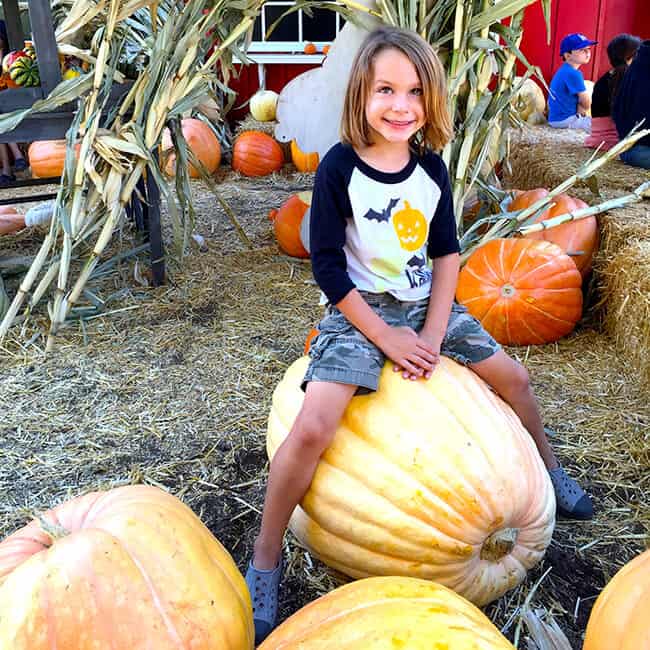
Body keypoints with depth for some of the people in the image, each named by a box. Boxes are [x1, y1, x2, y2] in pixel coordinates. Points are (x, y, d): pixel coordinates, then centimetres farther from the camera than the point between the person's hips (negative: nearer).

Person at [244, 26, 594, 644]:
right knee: (312, 428, -23)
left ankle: (549, 470, 39)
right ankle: (265, 561, -3)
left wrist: (433, 332, -6)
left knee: (513, 376, 8)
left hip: (426, 304, 6)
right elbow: (327, 266, -14)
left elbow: (447, 252, 5)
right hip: (358, 311, -5)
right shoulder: (339, 168, -15)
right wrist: (385, 336, -16)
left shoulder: (430, 166, 0)